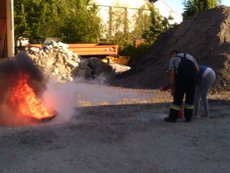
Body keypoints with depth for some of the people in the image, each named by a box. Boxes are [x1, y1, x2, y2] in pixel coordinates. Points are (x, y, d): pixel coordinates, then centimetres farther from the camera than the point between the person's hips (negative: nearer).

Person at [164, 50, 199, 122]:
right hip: (192, 75, 3)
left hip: (182, 76, -3)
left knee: (178, 97, 6)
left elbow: (172, 75, 12)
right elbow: (197, 69, 18)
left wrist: (172, 89, 15)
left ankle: (173, 117, 13)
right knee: (190, 97, 16)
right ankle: (188, 117, 20)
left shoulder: (173, 59, 22)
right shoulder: (190, 56, 33)